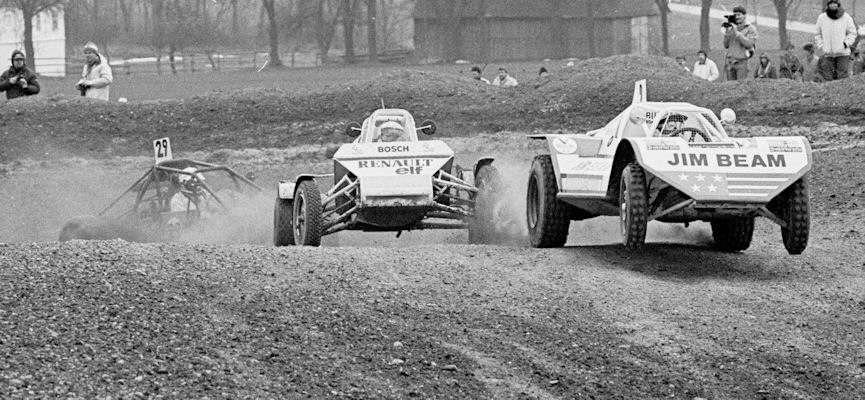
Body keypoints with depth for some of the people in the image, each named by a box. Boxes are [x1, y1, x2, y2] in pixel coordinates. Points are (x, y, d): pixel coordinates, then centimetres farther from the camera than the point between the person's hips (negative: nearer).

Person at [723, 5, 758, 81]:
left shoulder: (751, 29, 2)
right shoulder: (732, 28, 17)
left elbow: (748, 44, -12)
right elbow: (726, 45, 15)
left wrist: (736, 33, -12)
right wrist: (727, 33, 0)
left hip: (742, 62, -5)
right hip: (730, 62, 5)